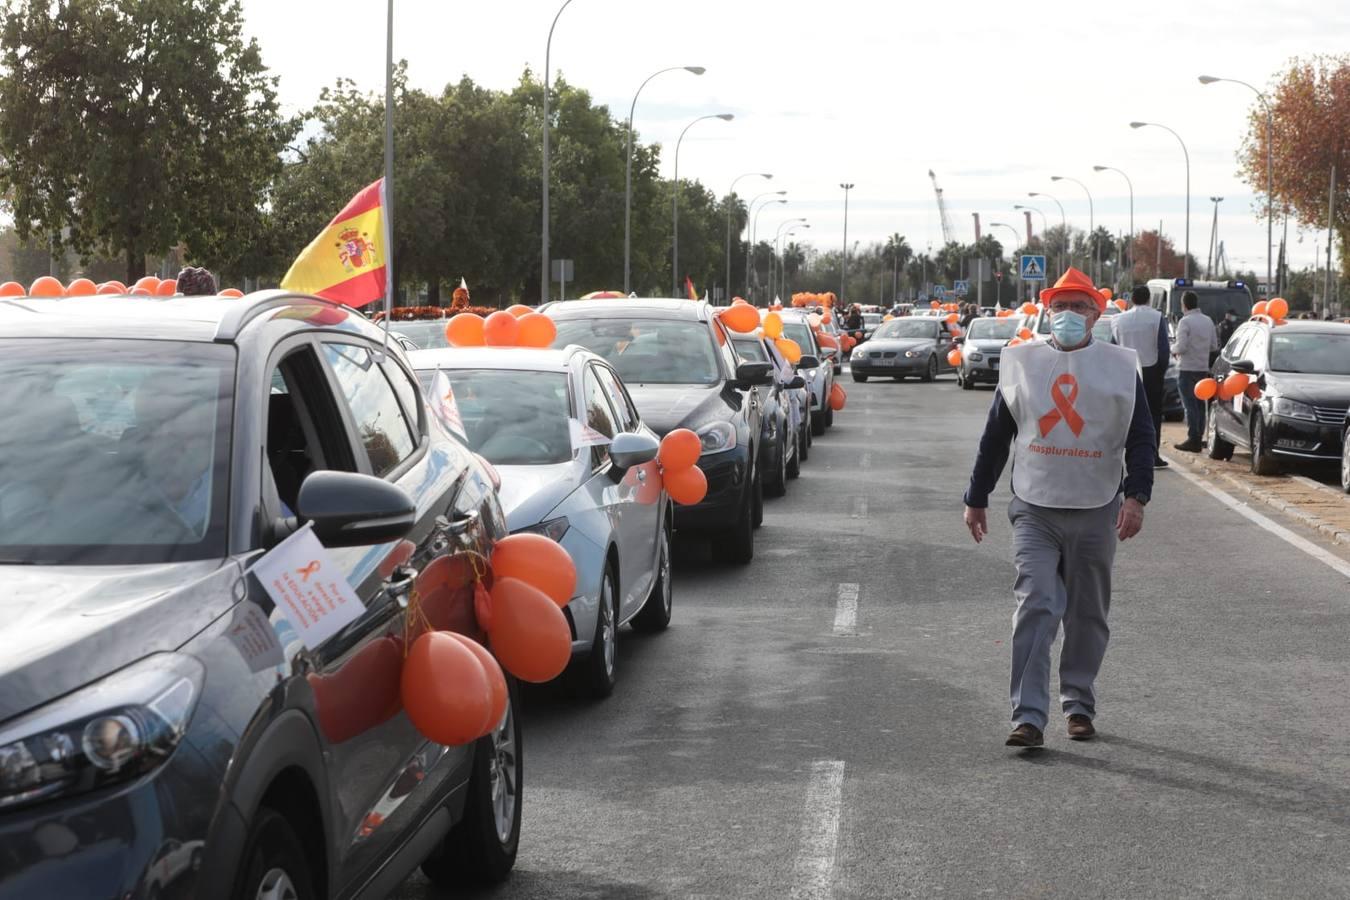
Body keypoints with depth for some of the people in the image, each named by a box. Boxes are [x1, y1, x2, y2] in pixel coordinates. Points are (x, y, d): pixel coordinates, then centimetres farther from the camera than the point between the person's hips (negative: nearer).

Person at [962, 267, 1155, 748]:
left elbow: (1141, 437, 3)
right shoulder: (1020, 362, 6)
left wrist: (1136, 496, -10)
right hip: (1035, 510, -1)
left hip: (1096, 513, 1)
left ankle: (1078, 703, 25)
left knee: (1087, 615, 10)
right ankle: (1028, 716, -14)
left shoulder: (1120, 366, 4)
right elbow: (995, 436, 12)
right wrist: (976, 499, 12)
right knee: (1035, 609, -12)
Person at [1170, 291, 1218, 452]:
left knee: (1190, 405, -5)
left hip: (1187, 368, -7)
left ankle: (1193, 440, -8)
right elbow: (1214, 346, 12)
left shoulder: (1185, 322, -14)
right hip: (1203, 368, 7)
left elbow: (1181, 347, -18)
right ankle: (1199, 437, 16)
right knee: (1200, 404, 13)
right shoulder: (1208, 321, 8)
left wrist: (1173, 348, 2)